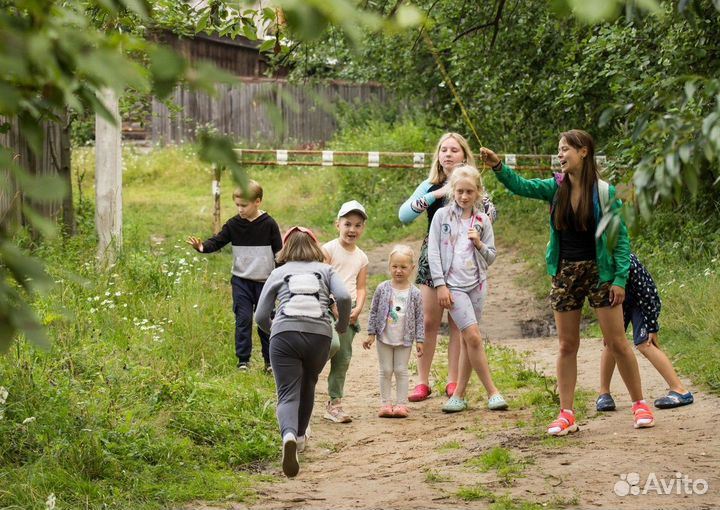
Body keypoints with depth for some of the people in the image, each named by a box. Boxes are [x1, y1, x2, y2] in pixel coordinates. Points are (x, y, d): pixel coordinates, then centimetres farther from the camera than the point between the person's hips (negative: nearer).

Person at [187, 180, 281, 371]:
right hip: (241, 281, 1)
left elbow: (278, 252, -1)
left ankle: (270, 360, 18)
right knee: (243, 319, -3)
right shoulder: (234, 224, -1)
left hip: (264, 281, -1)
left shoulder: (269, 224, -6)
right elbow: (217, 241, -6)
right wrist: (202, 246, -27)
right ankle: (243, 360, 3)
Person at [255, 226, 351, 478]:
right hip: (319, 335, 2)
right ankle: (300, 436, 43)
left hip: (284, 335, -2)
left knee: (288, 395, -6)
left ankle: (289, 434, -36)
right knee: (307, 386, 27)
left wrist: (273, 330, 34)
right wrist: (342, 325, 15)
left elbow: (261, 316, 13)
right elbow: (344, 297, -2)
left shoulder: (278, 273, 17)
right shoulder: (326, 271, 18)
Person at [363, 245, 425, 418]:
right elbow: (374, 312, 2)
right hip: (384, 338, 1)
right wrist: (371, 334, 0)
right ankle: (385, 403, 11)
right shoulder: (382, 289, -4)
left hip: (404, 339, -1)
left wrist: (419, 340, -2)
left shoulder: (414, 293, -4)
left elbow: (419, 318, 0)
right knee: (386, 371, 6)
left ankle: (401, 403, 10)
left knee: (401, 371, 5)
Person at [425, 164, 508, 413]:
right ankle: (492, 392, -7)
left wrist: (479, 244, -9)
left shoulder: (483, 220, 8)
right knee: (473, 336, -13)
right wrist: (440, 285, -8)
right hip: (453, 285, -3)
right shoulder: (442, 216, 1)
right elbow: (433, 252, -2)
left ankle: (459, 394, 12)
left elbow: (491, 257, 11)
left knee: (468, 341, 4)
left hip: (477, 284, 3)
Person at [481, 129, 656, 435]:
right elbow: (521, 186, -6)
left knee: (617, 343, 0)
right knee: (567, 345, 6)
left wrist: (620, 278, -13)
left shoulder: (604, 192, -9)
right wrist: (497, 166, -24)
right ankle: (566, 415, 10)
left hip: (599, 272, -4)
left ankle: (639, 404, 15)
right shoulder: (556, 188, 2)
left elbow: (621, 237, -8)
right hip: (565, 273, 4)